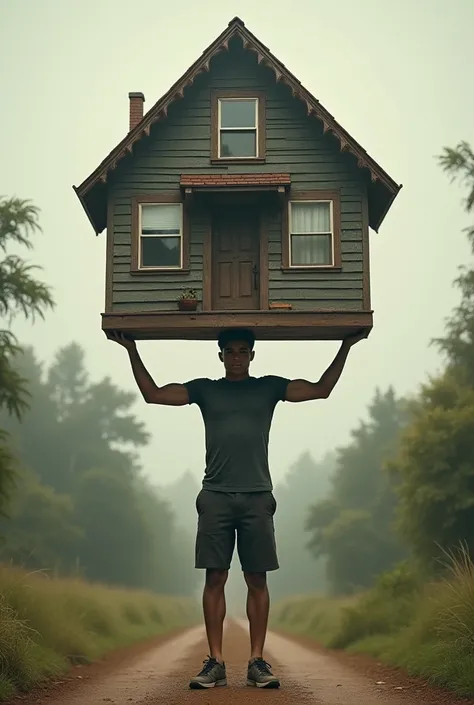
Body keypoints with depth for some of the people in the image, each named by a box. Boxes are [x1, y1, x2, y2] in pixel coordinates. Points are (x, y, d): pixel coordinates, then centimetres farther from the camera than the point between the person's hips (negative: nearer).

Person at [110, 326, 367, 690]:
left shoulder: (269, 387, 12)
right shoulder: (205, 389, 12)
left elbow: (320, 390, 7)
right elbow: (154, 394, 7)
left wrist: (346, 346, 2)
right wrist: (132, 350, 3)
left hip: (257, 496, 0)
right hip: (215, 496, 0)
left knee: (257, 580, 1)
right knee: (215, 578, -1)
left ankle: (257, 661, 7)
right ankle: (216, 662, 4)